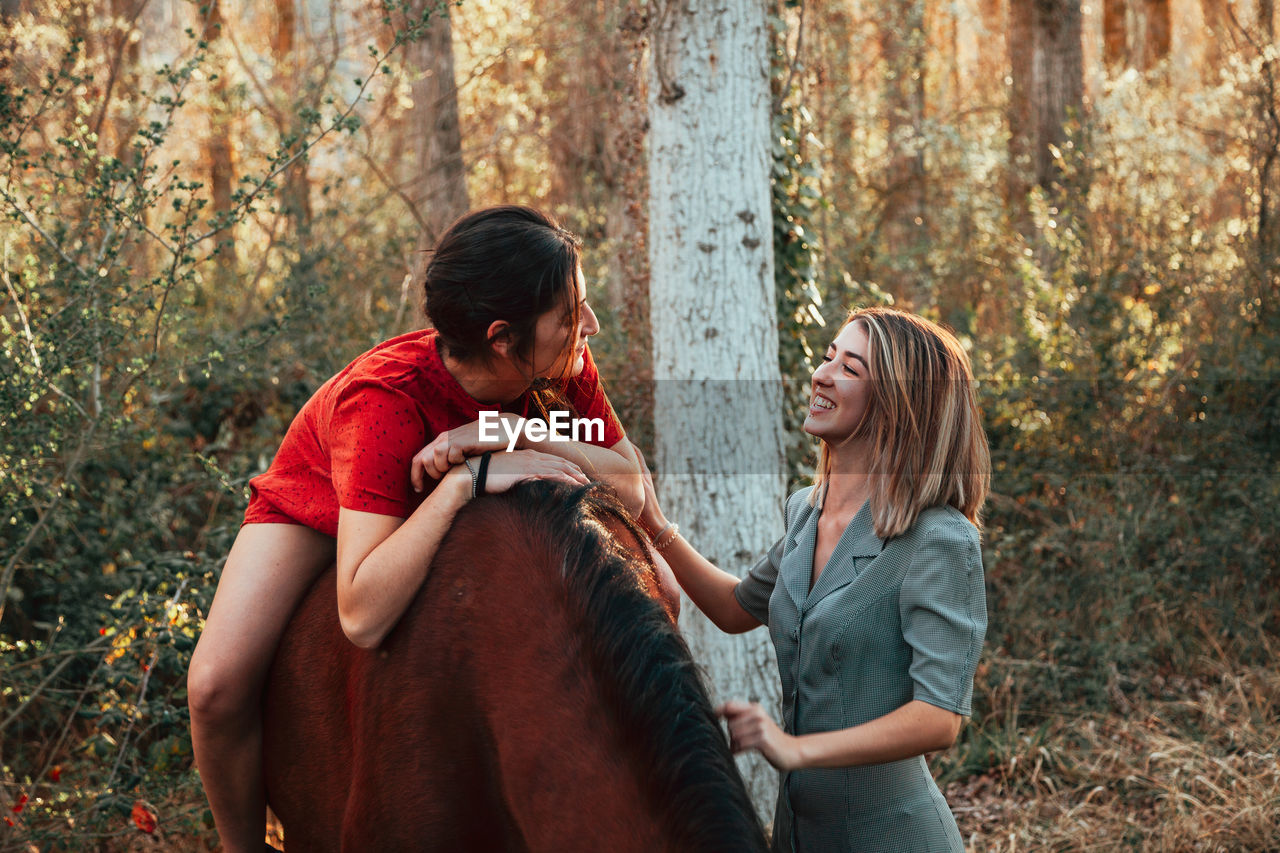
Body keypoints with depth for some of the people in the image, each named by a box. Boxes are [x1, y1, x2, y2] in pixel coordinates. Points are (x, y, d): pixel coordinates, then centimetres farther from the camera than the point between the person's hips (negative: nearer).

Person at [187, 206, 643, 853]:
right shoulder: (384, 398, -43)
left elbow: (634, 492, -26)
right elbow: (363, 616, -51)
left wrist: (516, 436, -41)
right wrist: (467, 478, -56)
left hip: (459, 508, 5)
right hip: (317, 509, -5)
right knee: (218, 685, -28)